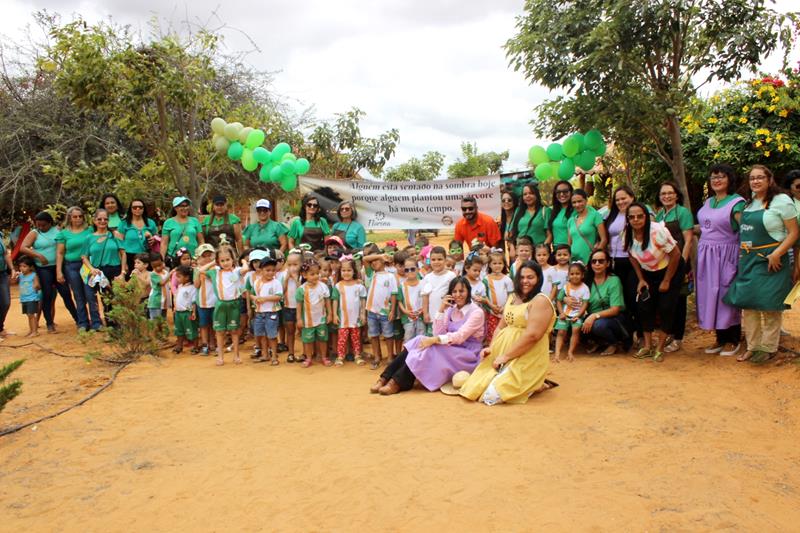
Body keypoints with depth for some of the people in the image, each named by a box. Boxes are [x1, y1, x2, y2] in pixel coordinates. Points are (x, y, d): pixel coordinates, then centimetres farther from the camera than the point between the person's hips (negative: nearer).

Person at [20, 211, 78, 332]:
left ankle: (78, 319, 12)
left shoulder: (57, 230, 6)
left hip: (58, 267, 1)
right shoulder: (34, 233, 1)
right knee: (47, 295, 1)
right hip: (43, 269, -1)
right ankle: (49, 324, 9)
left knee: (66, 293, 5)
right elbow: (23, 248, -8)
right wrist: (39, 255, -18)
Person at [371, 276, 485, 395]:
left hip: (467, 355, -6)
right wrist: (441, 309, -12)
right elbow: (438, 333, -3)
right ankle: (385, 378, -24)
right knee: (420, 342, -19)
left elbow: (460, 337, -23)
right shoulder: (451, 309, 9)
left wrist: (433, 340, -31)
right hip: (450, 350, 6)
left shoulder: (476, 312, -11)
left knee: (428, 349, -28)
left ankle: (397, 383, -25)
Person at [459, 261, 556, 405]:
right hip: (503, 352, 8)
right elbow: (501, 326, 18)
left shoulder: (540, 301, -11)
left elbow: (532, 335, -20)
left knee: (492, 395, -19)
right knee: (476, 387, -5)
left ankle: (532, 385, 4)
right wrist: (491, 348, 1)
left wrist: (506, 356, -18)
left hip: (527, 359, -8)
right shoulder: (513, 298, 16)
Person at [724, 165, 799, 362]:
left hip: (771, 260, -6)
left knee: (769, 305, -1)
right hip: (748, 260, 6)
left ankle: (768, 347, 13)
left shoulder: (781, 201, -7)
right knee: (747, 303, 7)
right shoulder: (749, 203, 12)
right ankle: (752, 346, 18)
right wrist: (742, 253, 7)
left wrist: (777, 254, -19)